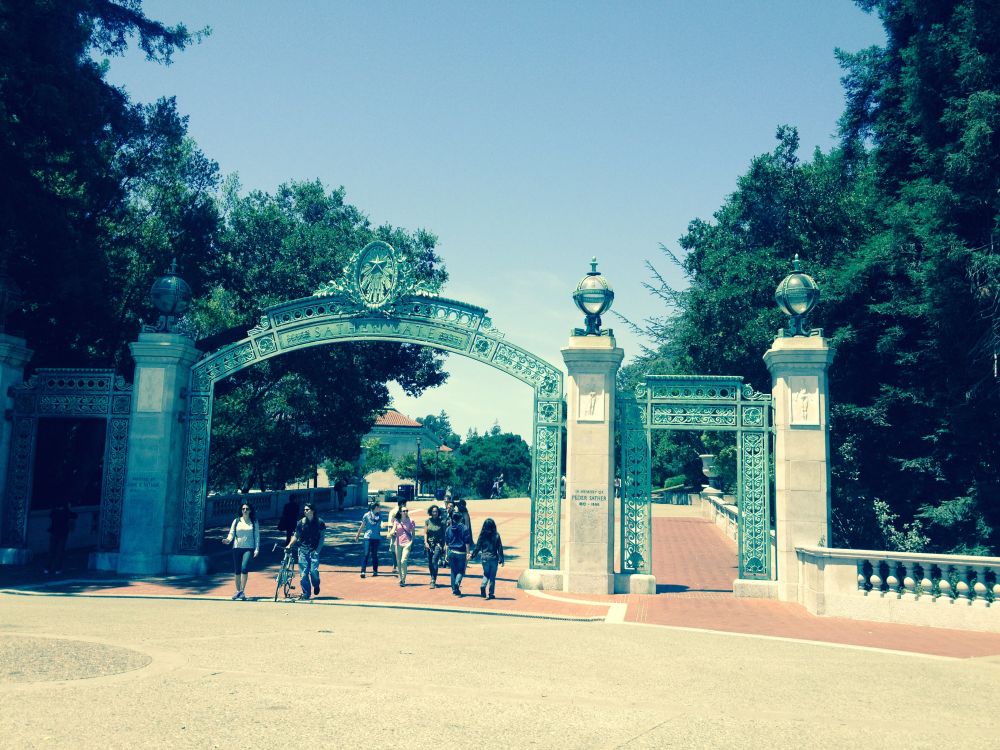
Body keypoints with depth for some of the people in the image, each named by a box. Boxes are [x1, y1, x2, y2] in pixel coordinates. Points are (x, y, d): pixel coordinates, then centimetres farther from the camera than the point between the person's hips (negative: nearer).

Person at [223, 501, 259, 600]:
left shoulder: (254, 522, 6)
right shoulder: (236, 521, 8)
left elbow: (257, 536, 6)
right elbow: (231, 533, 6)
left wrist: (257, 549, -1)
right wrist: (228, 540, -15)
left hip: (249, 548, -2)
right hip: (237, 548, 2)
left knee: (244, 568, -19)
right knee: (237, 571, 6)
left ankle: (242, 591, -15)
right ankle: (238, 591, 19)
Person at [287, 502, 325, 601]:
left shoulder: (319, 522, -1)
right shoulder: (301, 522, 5)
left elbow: (322, 537, 1)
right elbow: (296, 536, 11)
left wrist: (318, 549, -7)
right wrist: (290, 545, -4)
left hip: (314, 550, -2)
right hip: (303, 550, 2)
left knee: (313, 570, -13)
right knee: (304, 573, -1)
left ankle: (316, 585, 19)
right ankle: (306, 594, 10)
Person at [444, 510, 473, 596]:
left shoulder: (449, 528, 3)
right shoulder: (464, 528, -7)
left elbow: (446, 543, 7)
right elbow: (467, 542, -8)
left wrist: (447, 554, 14)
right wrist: (468, 553, -4)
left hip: (451, 552, 3)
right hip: (461, 553, -3)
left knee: (453, 571, 14)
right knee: (461, 570, 7)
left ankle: (454, 589, 15)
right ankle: (457, 582, -20)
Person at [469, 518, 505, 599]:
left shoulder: (482, 535, -4)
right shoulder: (496, 535, -5)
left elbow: (477, 546, 1)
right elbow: (500, 548, -3)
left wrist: (472, 555, 13)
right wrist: (501, 559, 3)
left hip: (485, 558, 1)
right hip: (494, 558, -1)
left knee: (486, 574, 15)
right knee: (492, 576, 9)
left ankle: (483, 586, -13)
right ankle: (491, 594, 9)